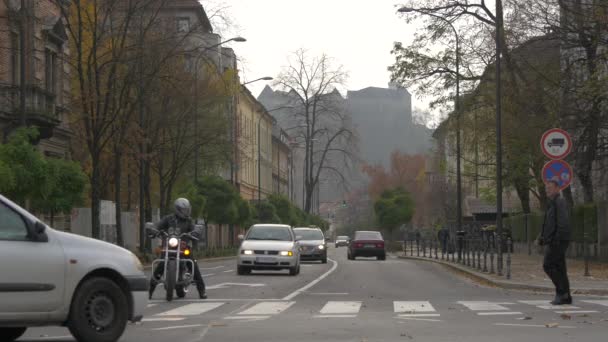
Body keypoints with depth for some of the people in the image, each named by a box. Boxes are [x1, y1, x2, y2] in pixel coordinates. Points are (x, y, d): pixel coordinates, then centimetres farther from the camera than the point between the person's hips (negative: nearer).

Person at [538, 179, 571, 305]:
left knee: (548, 265, -13)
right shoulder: (552, 203, 21)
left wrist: (557, 239, -24)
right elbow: (547, 225, 26)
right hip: (552, 241, 10)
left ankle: (561, 292, -11)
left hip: (558, 241, -10)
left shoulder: (560, 202, -9)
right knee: (559, 268, 8)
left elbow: (563, 222, -19)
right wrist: (542, 237, 15)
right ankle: (566, 297, 9)